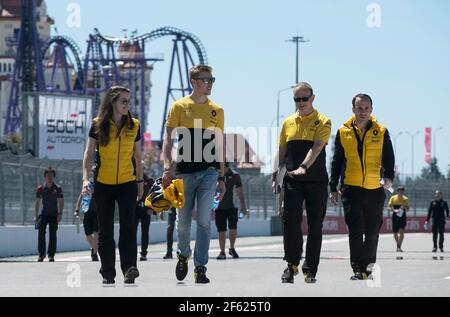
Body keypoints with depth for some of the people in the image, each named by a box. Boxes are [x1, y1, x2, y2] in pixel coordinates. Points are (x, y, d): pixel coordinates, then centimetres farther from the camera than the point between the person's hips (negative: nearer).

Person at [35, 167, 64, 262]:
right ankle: (41, 254, -7)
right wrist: (36, 216, 6)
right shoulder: (40, 189, 4)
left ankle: (51, 255, 3)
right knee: (41, 233, -12)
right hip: (43, 214, 0)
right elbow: (37, 202, 10)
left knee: (53, 235, -2)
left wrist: (60, 213, -7)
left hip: (54, 215, 0)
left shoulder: (58, 189, 2)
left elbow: (61, 202, 4)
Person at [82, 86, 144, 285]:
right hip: (103, 184, 0)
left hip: (127, 183, 0)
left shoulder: (134, 126, 5)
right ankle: (108, 274, 12)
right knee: (105, 230, 5)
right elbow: (89, 153, -3)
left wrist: (140, 182, 14)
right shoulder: (98, 125, -1)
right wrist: (86, 178, -14)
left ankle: (129, 269, -23)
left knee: (128, 225, -16)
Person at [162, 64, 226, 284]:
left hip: (209, 172, 1)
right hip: (185, 172, -1)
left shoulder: (217, 111, 10)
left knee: (204, 221, -6)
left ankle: (200, 268, -2)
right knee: (183, 221, 7)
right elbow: (168, 140, -1)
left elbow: (219, 146, 13)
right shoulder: (179, 107, 2)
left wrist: (221, 177, 10)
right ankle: (183, 255, 33)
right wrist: (168, 167, -14)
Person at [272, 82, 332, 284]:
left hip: (317, 181, -2)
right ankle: (292, 265, 0)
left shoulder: (322, 122, -1)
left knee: (315, 226, 1)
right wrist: (275, 176, 10)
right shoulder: (288, 123, 12)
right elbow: (282, 152, 18)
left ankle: (310, 270, 8)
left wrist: (303, 167, -31)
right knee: (290, 221, -10)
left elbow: (316, 148, -16)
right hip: (293, 181, 2)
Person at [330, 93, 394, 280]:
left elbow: (389, 158, 4)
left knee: (372, 232, 8)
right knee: (355, 231, -8)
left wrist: (388, 177, -15)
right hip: (351, 189, -1)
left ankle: (368, 267, 21)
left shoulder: (381, 132, 4)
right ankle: (358, 270, -8)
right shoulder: (343, 132, 6)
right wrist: (333, 188, 8)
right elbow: (336, 162, 11)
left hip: (375, 189, 1)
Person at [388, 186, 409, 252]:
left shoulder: (405, 199, 6)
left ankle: (399, 247, -20)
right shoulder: (393, 198, 3)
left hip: (402, 217, -1)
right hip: (395, 217, 1)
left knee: (402, 232, -18)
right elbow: (389, 208, -2)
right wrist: (394, 210, -21)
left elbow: (408, 209, 10)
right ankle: (398, 245, 30)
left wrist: (404, 207, -13)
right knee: (395, 233, 8)